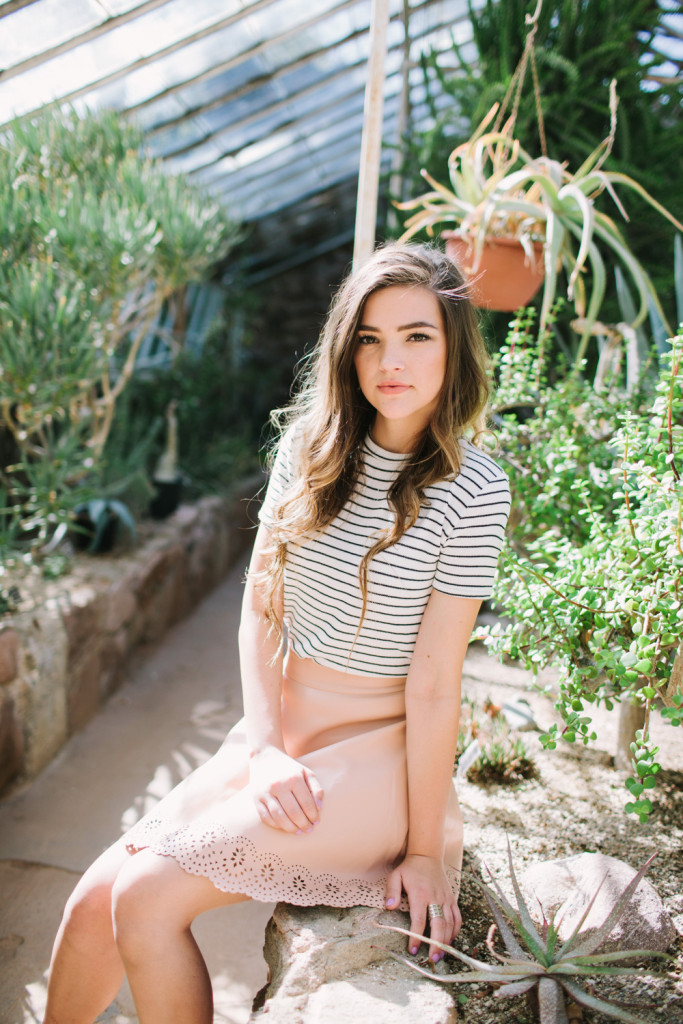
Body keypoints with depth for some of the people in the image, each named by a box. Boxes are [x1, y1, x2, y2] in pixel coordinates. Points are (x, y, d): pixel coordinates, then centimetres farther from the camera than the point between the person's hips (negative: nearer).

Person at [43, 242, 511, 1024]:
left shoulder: (471, 489, -15)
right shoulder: (310, 444, 0)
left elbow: (435, 681, -16)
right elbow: (261, 605, 1)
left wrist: (424, 849, -9)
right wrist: (266, 748, -8)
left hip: (370, 759, -5)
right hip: (273, 738, 5)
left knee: (149, 899, -12)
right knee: (95, 896, 0)